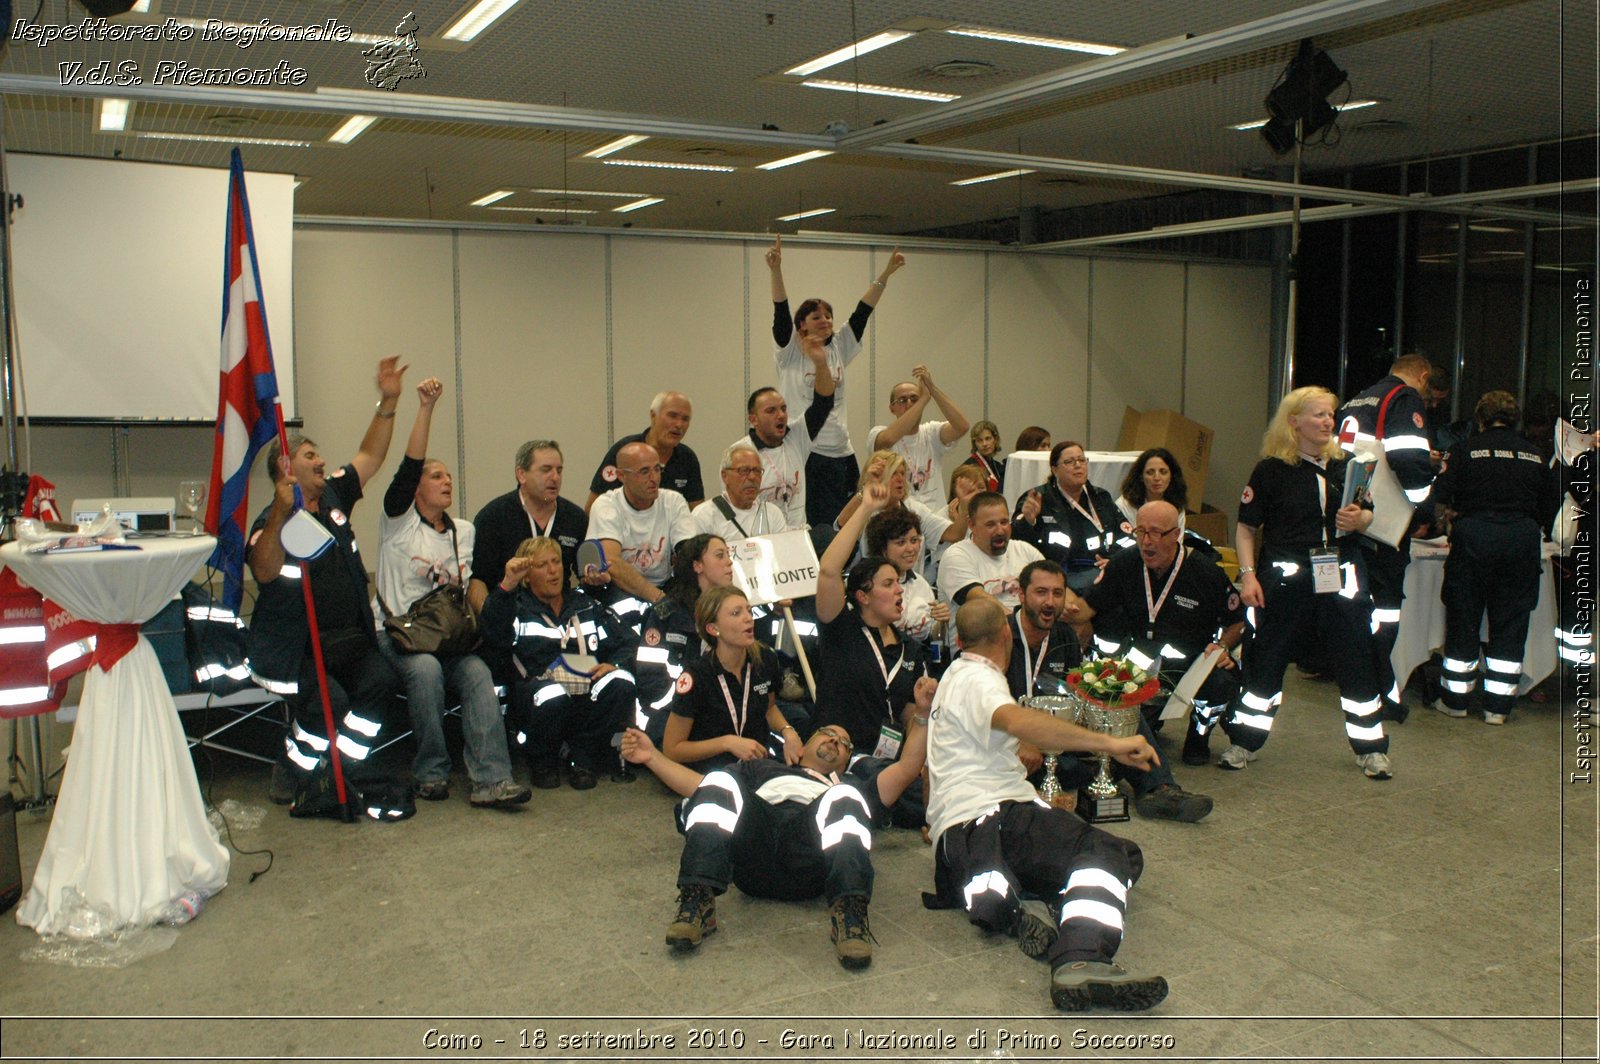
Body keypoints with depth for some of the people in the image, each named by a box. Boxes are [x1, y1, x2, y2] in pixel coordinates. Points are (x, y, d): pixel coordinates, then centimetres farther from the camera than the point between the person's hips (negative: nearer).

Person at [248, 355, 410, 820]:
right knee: (328, 701, -28)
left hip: (349, 639, 6)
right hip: (295, 647, -5)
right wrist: (280, 515, -38)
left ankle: (331, 778, -13)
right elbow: (264, 572, -27)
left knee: (382, 680, -22)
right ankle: (294, 774, 0)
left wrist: (388, 402, 10)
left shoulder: (333, 497, 13)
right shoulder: (273, 520, -7)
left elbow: (371, 455, 19)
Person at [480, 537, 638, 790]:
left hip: (589, 701, 3)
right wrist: (507, 585, -22)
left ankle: (582, 758, -7)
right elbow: (493, 635, -11)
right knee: (551, 694, -37)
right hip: (540, 700, -3)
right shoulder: (517, 607, 13)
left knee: (621, 683, -26)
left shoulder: (586, 604, 23)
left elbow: (628, 643, 15)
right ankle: (543, 762, -5)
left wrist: (614, 664, -7)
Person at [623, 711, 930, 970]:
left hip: (811, 864, -1)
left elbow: (907, 769, 26)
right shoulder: (763, 769, 43)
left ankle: (850, 911, -44)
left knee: (844, 798, -29)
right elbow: (701, 786, 32)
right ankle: (696, 903, -36)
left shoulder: (852, 784, 41)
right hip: (751, 861, 1)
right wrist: (651, 757, 23)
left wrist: (921, 715, 14)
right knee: (719, 781, -24)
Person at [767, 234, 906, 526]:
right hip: (803, 453, -5)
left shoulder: (839, 349, 12)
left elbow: (862, 313, 9)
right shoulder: (790, 353, -1)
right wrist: (776, 270, -26)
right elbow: (781, 313, -13)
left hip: (841, 453, 5)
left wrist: (886, 273, 5)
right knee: (810, 525, -7)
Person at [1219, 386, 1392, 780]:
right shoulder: (1271, 470, -5)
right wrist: (1248, 574, -11)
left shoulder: (1346, 465, 7)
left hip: (1341, 574, 3)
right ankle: (1244, 742, 17)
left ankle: (1371, 748, 20)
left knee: (1355, 659, 6)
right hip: (1286, 577, -3)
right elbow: (1246, 527, -2)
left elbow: (1369, 514, 16)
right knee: (1266, 658, 4)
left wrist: (1359, 519, -8)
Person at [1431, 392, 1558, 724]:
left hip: (1474, 539, -2)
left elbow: (1441, 497, -3)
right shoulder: (1534, 454, 11)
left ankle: (1455, 699, 15)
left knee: (1463, 620, 8)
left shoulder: (1465, 449, 2)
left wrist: (1457, 518, 16)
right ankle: (1498, 706, 12)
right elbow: (1551, 505, 13)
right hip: (1523, 541, 2)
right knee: (1510, 625, 9)